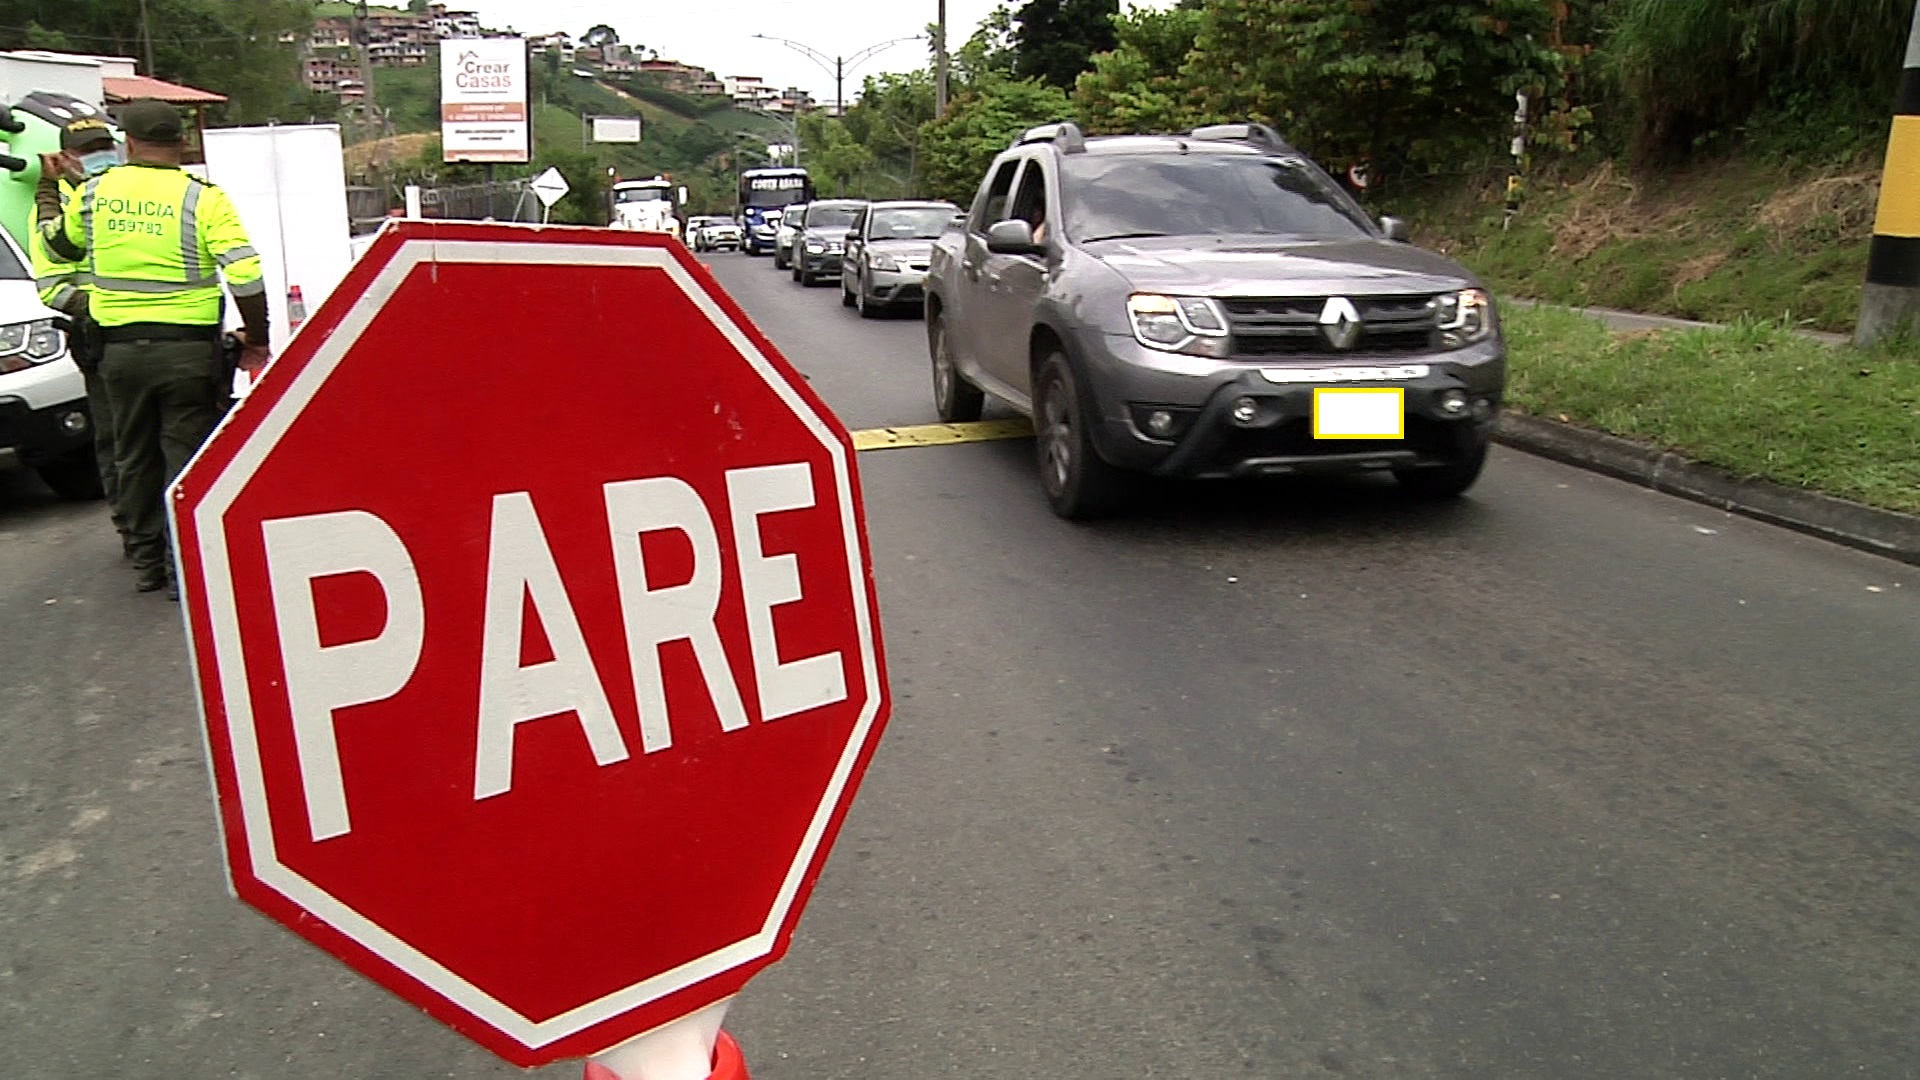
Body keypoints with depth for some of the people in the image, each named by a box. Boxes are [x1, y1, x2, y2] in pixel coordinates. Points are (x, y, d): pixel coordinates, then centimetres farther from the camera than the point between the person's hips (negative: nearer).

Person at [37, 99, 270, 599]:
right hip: (187, 347, -3)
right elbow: (246, 275, -16)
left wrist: (46, 192, 42)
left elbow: (57, 240, 23)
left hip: (120, 348, 4)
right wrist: (256, 338, -4)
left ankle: (146, 561, 25)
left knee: (135, 457, 16)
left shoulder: (93, 194, 4)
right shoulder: (203, 198, -8)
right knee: (186, 457, 4)